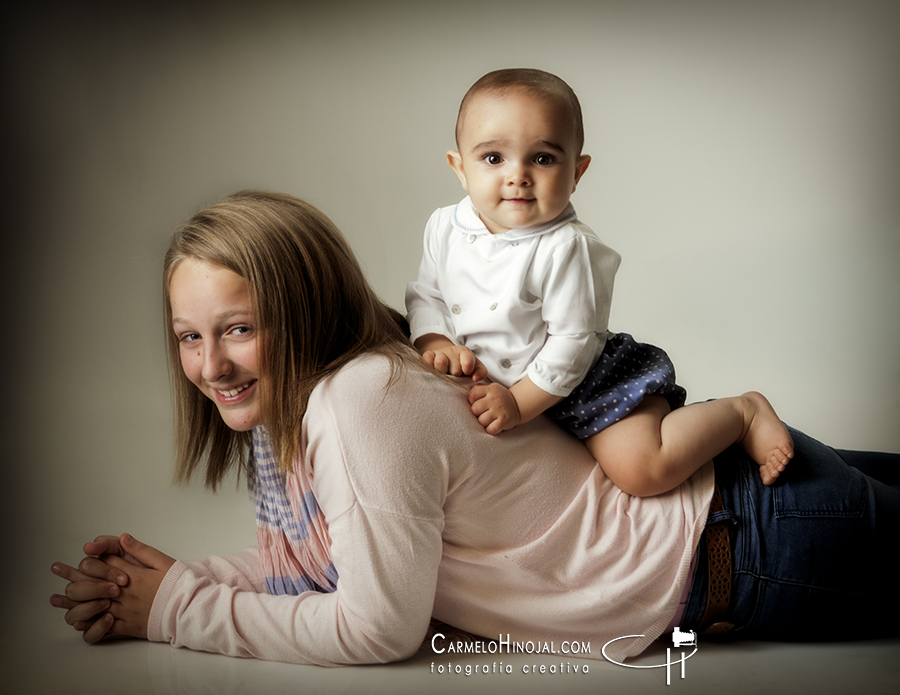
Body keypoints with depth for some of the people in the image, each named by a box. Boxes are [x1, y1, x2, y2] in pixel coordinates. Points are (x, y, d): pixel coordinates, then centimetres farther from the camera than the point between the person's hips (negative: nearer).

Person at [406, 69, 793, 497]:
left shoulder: (566, 248, -24)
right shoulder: (444, 228, -6)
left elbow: (571, 343, -21)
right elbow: (424, 294, 6)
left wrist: (519, 403, -21)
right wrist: (434, 342, -13)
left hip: (577, 380, -7)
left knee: (640, 468, -23)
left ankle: (743, 412, 4)